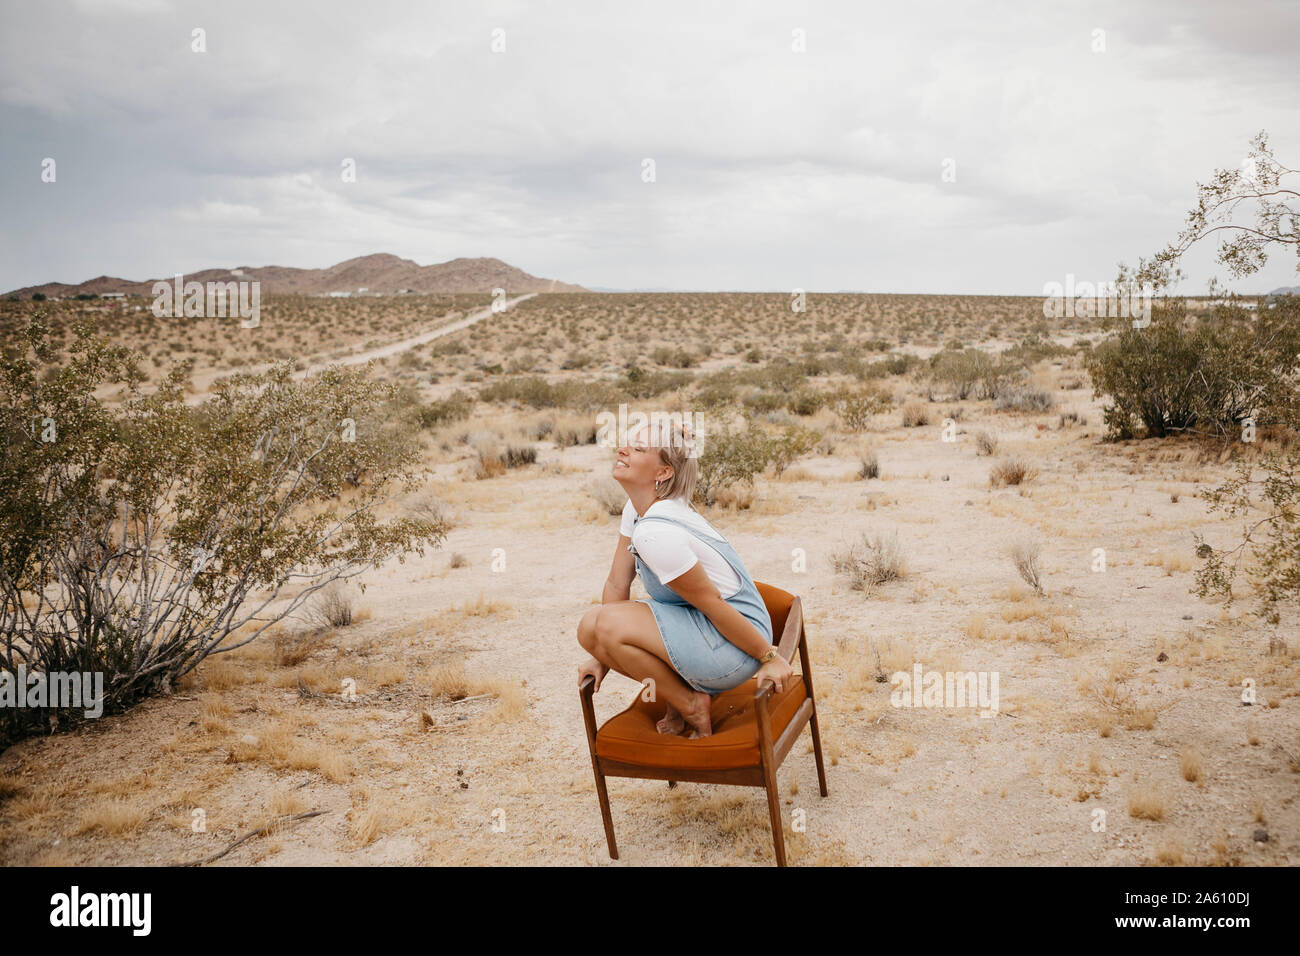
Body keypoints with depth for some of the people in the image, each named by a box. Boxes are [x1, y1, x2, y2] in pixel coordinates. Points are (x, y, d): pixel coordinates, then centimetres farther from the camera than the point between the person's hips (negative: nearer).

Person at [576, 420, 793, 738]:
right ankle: (681, 692, 10)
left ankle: (692, 705, -4)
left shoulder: (655, 533, -27)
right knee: (589, 628, 0)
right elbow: (617, 583, 4)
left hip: (733, 645, -9)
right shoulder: (636, 508, 2)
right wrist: (601, 658, 5)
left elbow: (712, 604, -22)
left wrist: (769, 657, -15)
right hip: (701, 628, 9)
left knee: (608, 624, -23)